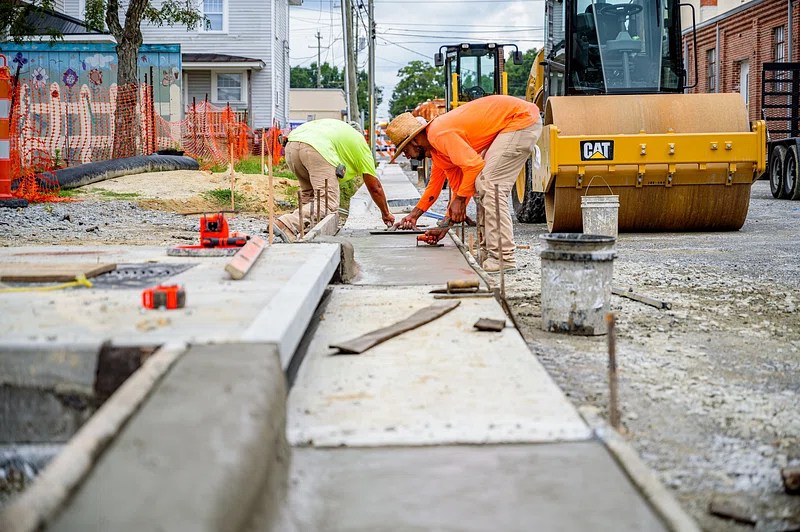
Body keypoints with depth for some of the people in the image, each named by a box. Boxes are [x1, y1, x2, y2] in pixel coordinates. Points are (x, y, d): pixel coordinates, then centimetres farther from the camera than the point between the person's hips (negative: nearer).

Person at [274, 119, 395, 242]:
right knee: (328, 204, -7)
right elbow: (374, 187, 26)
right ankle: (288, 224, -27)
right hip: (317, 149, -7)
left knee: (310, 197, 23)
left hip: (290, 145, 7)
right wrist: (386, 214, 39)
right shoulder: (361, 144, 25)